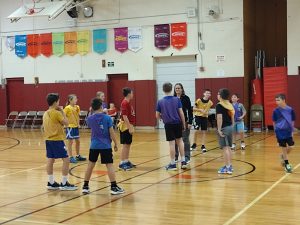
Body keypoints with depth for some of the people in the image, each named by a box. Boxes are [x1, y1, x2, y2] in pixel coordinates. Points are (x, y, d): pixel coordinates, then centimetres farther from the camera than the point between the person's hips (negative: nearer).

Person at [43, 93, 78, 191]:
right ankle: (64, 183, -4)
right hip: (57, 140, -9)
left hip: (48, 139, 9)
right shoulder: (57, 113, -14)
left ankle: (51, 183, 16)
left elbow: (44, 126, 16)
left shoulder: (46, 113, 10)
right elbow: (66, 123, -7)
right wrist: (62, 112, -2)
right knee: (66, 160, -4)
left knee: (50, 160, 10)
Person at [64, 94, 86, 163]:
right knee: (70, 142, 0)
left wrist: (78, 123, 10)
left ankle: (78, 156, 26)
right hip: (70, 127, -7)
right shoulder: (67, 108, -14)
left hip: (76, 126, 7)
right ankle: (71, 157, 6)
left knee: (78, 141, 13)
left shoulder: (77, 107, 5)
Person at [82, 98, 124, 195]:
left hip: (94, 145, 3)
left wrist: (93, 113, 21)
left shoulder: (90, 119, 0)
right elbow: (111, 132, -8)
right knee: (109, 165, -1)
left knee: (90, 165, 13)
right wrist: (115, 144, 3)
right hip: (106, 146, -3)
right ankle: (114, 187, -3)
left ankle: (85, 187, 18)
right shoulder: (107, 118, -8)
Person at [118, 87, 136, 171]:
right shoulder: (125, 103, -16)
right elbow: (124, 116, -22)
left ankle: (126, 161, 21)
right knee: (125, 145, -7)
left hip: (128, 126, 10)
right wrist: (130, 127, -23)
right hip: (125, 126, -10)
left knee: (128, 144, 13)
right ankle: (122, 163, -3)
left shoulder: (128, 103, 13)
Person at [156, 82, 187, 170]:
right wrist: (184, 124, 6)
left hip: (168, 124, -1)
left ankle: (173, 164, 9)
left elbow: (157, 116, 1)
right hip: (178, 123, 1)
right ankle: (183, 161, 16)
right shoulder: (177, 99, -4)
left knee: (171, 143, 2)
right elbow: (181, 113, -4)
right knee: (179, 140, 17)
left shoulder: (160, 102, -4)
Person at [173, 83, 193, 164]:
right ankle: (175, 156, 19)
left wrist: (190, 122, -11)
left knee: (185, 139, 0)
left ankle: (187, 157, 5)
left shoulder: (186, 98, -4)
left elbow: (190, 111, -5)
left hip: (184, 121, -4)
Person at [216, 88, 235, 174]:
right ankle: (229, 165, 23)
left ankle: (227, 167, -6)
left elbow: (220, 118, -19)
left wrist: (219, 129, -19)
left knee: (225, 148, -6)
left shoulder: (219, 105, -11)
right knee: (228, 147, 16)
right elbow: (232, 117, 14)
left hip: (224, 128, -8)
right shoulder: (230, 105, 11)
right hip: (230, 127, 8)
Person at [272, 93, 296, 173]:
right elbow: (274, 122, 3)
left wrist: (291, 130, 2)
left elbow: (293, 121, 4)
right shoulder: (276, 111, -8)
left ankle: (283, 156, 35)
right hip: (280, 132, -2)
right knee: (284, 148, 3)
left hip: (288, 132, 2)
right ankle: (287, 164, 17)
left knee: (290, 148, 4)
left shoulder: (290, 110, -7)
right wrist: (277, 129, 2)